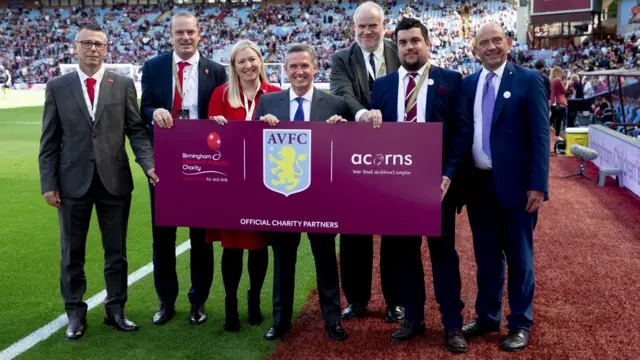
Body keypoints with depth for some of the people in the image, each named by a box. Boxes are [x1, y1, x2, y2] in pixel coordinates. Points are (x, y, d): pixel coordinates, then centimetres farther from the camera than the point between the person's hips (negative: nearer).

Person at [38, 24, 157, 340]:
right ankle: (75, 313, 26)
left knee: (116, 250, 10)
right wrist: (49, 183, -2)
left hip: (115, 180, 0)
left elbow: (136, 130, 0)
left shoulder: (123, 85, 3)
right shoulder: (57, 87, 4)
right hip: (73, 181, 0)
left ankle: (115, 310, 25)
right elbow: (49, 140, 3)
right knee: (72, 252, 11)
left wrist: (149, 165, -15)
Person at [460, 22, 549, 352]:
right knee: (486, 255, 14)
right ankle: (487, 316, 30)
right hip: (477, 183, 4)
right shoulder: (467, 85, 9)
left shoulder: (528, 80, -3)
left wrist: (538, 185, -14)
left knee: (518, 256, 8)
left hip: (513, 183, -4)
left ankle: (520, 324, 22)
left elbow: (540, 135, -8)